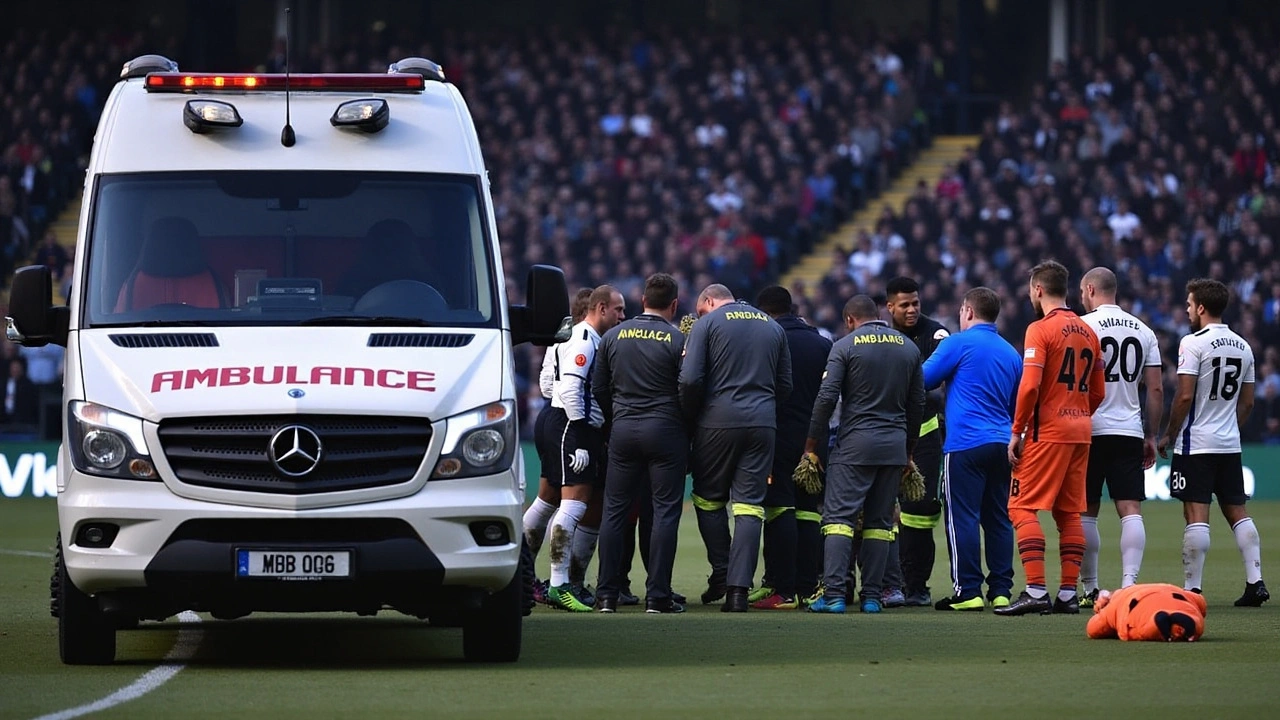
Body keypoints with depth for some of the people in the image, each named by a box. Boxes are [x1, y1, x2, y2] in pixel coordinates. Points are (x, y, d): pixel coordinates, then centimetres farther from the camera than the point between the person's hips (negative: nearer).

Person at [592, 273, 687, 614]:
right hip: (665, 431, -4)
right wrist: (689, 432, 8)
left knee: (615, 511, 8)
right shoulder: (677, 341, -7)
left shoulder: (613, 336, 6)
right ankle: (657, 596, -4)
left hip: (622, 430, 4)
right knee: (665, 512, 0)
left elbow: (598, 388, 9)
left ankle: (606, 595, 6)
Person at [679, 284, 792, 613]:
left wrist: (691, 415, 4)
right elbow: (785, 385, 16)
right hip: (763, 423, 4)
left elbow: (690, 379, -10)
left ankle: (722, 573, 12)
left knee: (709, 498, 15)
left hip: (718, 422, -4)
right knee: (749, 505, 2)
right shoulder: (772, 327, 16)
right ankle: (739, 589, -4)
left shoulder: (707, 324, 0)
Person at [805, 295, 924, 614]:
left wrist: (812, 444, -2)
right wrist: (909, 450, 22)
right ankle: (871, 596, 6)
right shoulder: (908, 348, 11)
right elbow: (917, 402, 14)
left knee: (838, 516, -5)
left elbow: (827, 397, -9)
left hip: (855, 444, -4)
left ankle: (834, 593, -16)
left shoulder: (845, 346, -3)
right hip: (895, 444, 4)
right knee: (879, 521, 10)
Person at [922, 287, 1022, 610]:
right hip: (1003, 444, 6)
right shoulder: (1011, 353, 16)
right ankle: (1001, 590, 8)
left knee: (963, 517, -5)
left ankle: (967, 592, -9)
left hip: (967, 443, -6)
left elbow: (923, 380, 0)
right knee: (998, 519, 9)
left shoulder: (959, 343, -3)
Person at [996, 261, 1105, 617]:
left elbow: (1030, 386, -17)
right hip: (1081, 430, 7)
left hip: (1047, 430, -7)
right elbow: (1097, 392, 16)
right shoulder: (1088, 332, 14)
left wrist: (1017, 431, -10)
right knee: (1069, 513, 10)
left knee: (1023, 507, -5)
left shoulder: (1040, 329, -9)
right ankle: (1068, 593, 7)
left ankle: (1035, 590, -15)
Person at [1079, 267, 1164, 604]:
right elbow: (1156, 390, 9)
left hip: (1090, 430, -3)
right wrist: (1151, 436, 15)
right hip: (1130, 432, 3)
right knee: (1131, 511, -2)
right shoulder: (1144, 331, 10)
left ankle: (1089, 589, 9)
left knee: (1085, 512, 6)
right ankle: (1129, 584, -15)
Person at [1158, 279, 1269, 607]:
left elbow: (1184, 396, -15)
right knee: (1237, 511, 10)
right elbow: (1247, 402, 15)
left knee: (1196, 514, -7)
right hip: (1230, 444, 6)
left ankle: (1192, 588, -7)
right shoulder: (1243, 347, 10)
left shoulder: (1194, 343, -11)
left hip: (1195, 444, -6)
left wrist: (1169, 435, -4)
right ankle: (1255, 582, 4)